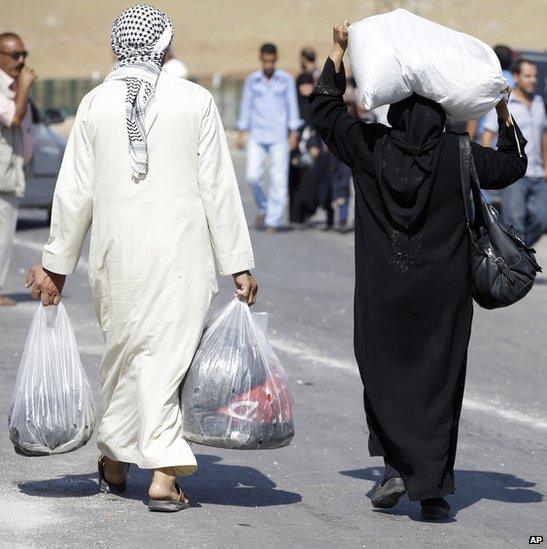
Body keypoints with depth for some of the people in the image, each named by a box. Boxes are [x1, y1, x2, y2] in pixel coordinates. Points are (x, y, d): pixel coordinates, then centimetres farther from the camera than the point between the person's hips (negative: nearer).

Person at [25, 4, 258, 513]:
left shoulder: (95, 103, 2)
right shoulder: (195, 100, -2)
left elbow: (75, 192, 4)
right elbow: (219, 188, -2)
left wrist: (56, 265, 12)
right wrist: (238, 264, 3)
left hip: (116, 251, 2)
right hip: (181, 250, -2)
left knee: (123, 352, 18)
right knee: (168, 353, 1)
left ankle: (114, 462, 29)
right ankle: (164, 475, -6)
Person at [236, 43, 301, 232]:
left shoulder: (286, 80, 3)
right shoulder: (252, 80, 7)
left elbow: (292, 106, 4)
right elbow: (246, 106, 12)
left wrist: (294, 133, -3)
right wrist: (241, 133, 8)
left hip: (279, 136, -1)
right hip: (257, 136, 1)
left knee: (279, 179, -5)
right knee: (253, 176, -9)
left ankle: (274, 220, 1)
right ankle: (263, 208, 15)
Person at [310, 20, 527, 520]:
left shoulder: (370, 147, -6)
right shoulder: (458, 155, -6)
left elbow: (325, 107, 9)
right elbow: (512, 165, 10)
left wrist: (338, 51, 12)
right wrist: (504, 115, 18)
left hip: (383, 295, 0)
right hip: (443, 296, 0)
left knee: (385, 375, 14)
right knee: (438, 384, 6)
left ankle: (397, 465, 0)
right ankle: (433, 489, 4)